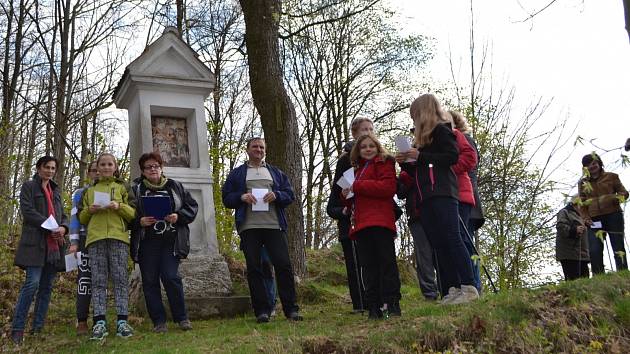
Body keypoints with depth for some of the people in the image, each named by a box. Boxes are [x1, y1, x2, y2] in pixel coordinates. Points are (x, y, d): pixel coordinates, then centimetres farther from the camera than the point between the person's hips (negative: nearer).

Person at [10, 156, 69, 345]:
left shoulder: (56, 190, 24)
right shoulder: (29, 186, 7)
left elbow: (63, 215, 20)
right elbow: (27, 211, -6)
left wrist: (63, 228, -4)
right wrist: (51, 228, -14)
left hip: (54, 244, 6)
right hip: (35, 242, -6)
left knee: (47, 286, 2)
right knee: (32, 283, -16)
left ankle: (37, 328, 6)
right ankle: (17, 329, -11)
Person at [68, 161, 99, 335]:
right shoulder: (80, 193, 11)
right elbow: (75, 217, 5)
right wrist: (74, 243, -4)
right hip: (87, 239, -2)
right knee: (85, 277, -8)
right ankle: (82, 321, -7)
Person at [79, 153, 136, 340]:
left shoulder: (122, 188, 17)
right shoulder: (90, 190, 23)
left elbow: (133, 214, 9)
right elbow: (82, 219, 22)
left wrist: (120, 206, -9)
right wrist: (89, 210, 1)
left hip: (118, 236, -2)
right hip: (95, 237, 2)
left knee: (120, 278, -6)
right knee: (98, 279, -4)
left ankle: (122, 321, -7)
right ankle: (99, 322, -6)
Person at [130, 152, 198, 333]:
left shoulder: (175, 187, 11)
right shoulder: (135, 189, 7)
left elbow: (192, 206, 10)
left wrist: (179, 216, -6)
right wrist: (139, 222, -14)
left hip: (170, 242, -1)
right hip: (146, 243, 1)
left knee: (171, 277, -10)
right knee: (150, 281, 2)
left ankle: (181, 318, 3)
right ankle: (159, 322, 10)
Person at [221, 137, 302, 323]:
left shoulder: (276, 172, 20)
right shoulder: (237, 173, 16)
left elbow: (290, 194, 15)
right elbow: (226, 198, 11)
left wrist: (276, 195, -6)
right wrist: (241, 197, -9)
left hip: (275, 225, 1)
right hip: (249, 227, 0)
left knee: (283, 265, -6)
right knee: (254, 268, -2)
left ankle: (291, 309, 0)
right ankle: (262, 311, 3)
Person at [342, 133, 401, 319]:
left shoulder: (383, 163, 6)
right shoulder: (357, 169, 27)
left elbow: (388, 187, -12)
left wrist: (357, 186, -11)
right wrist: (346, 194, 7)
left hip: (379, 222, -7)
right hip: (361, 224, 7)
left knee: (386, 261, -8)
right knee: (369, 267, 5)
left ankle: (393, 304, -7)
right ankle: (374, 307, 6)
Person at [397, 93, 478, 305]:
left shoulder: (441, 130, 1)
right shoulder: (425, 137, 25)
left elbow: (452, 156, -13)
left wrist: (420, 156, -12)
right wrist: (408, 162, 11)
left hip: (442, 194, -9)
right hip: (426, 198, 9)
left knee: (451, 238, -15)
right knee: (438, 244, 2)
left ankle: (469, 287, -16)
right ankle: (454, 289, 2)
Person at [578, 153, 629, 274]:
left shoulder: (611, 177, 10)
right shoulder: (583, 183, 15)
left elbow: (623, 191, 11)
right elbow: (581, 204, 12)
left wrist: (618, 197, -13)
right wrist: (586, 219, -3)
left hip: (613, 216, -1)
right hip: (594, 220, 1)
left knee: (618, 248, -5)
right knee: (594, 251, -12)